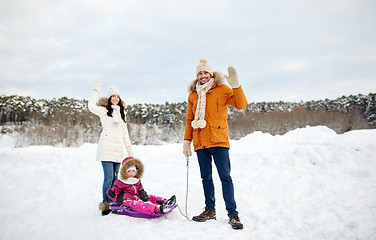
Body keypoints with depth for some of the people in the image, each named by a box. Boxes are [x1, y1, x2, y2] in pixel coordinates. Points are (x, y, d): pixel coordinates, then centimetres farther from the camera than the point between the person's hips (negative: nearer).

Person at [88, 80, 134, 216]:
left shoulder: (121, 113, 22)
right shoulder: (104, 111, 7)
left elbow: (125, 133, 24)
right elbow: (91, 106, -16)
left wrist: (130, 150, 19)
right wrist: (96, 90, -10)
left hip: (118, 149, 5)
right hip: (106, 148, -5)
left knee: (115, 178, 4)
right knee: (108, 178, -10)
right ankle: (105, 205, -2)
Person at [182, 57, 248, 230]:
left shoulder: (222, 89, 3)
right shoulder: (193, 95, 15)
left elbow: (241, 104, -9)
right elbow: (189, 120, 18)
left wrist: (236, 85, -22)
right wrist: (187, 141, 11)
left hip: (218, 140, -4)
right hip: (200, 143, 5)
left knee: (225, 177, -6)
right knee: (206, 177, 10)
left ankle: (232, 214, 0)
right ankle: (210, 210, 21)